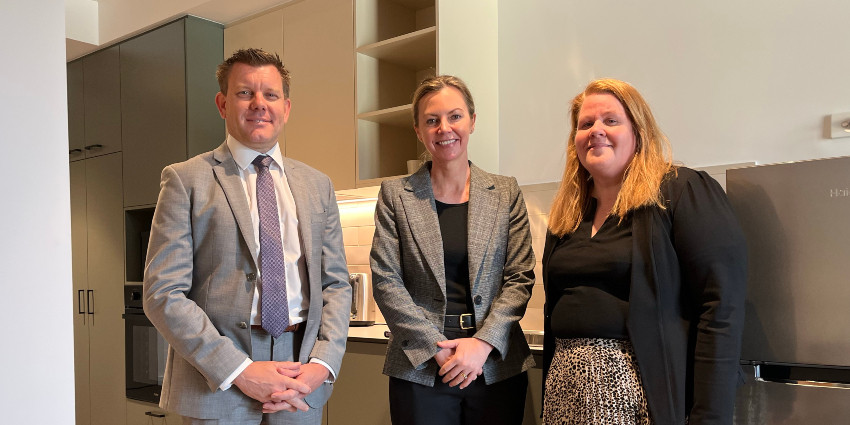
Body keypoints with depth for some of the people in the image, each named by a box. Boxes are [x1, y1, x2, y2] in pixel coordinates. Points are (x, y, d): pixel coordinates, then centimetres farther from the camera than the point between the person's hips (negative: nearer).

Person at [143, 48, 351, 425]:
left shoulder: (317, 186, 9)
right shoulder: (186, 180, -2)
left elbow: (336, 284, 8)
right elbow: (163, 294, -8)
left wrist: (322, 364, -7)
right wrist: (239, 371, -15)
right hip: (217, 386, -3)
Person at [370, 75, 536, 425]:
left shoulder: (506, 193, 4)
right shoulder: (395, 195, 2)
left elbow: (520, 278, 1)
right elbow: (386, 281, -3)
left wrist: (482, 343, -12)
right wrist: (437, 347, -11)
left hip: (497, 366, 1)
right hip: (419, 368, -1)